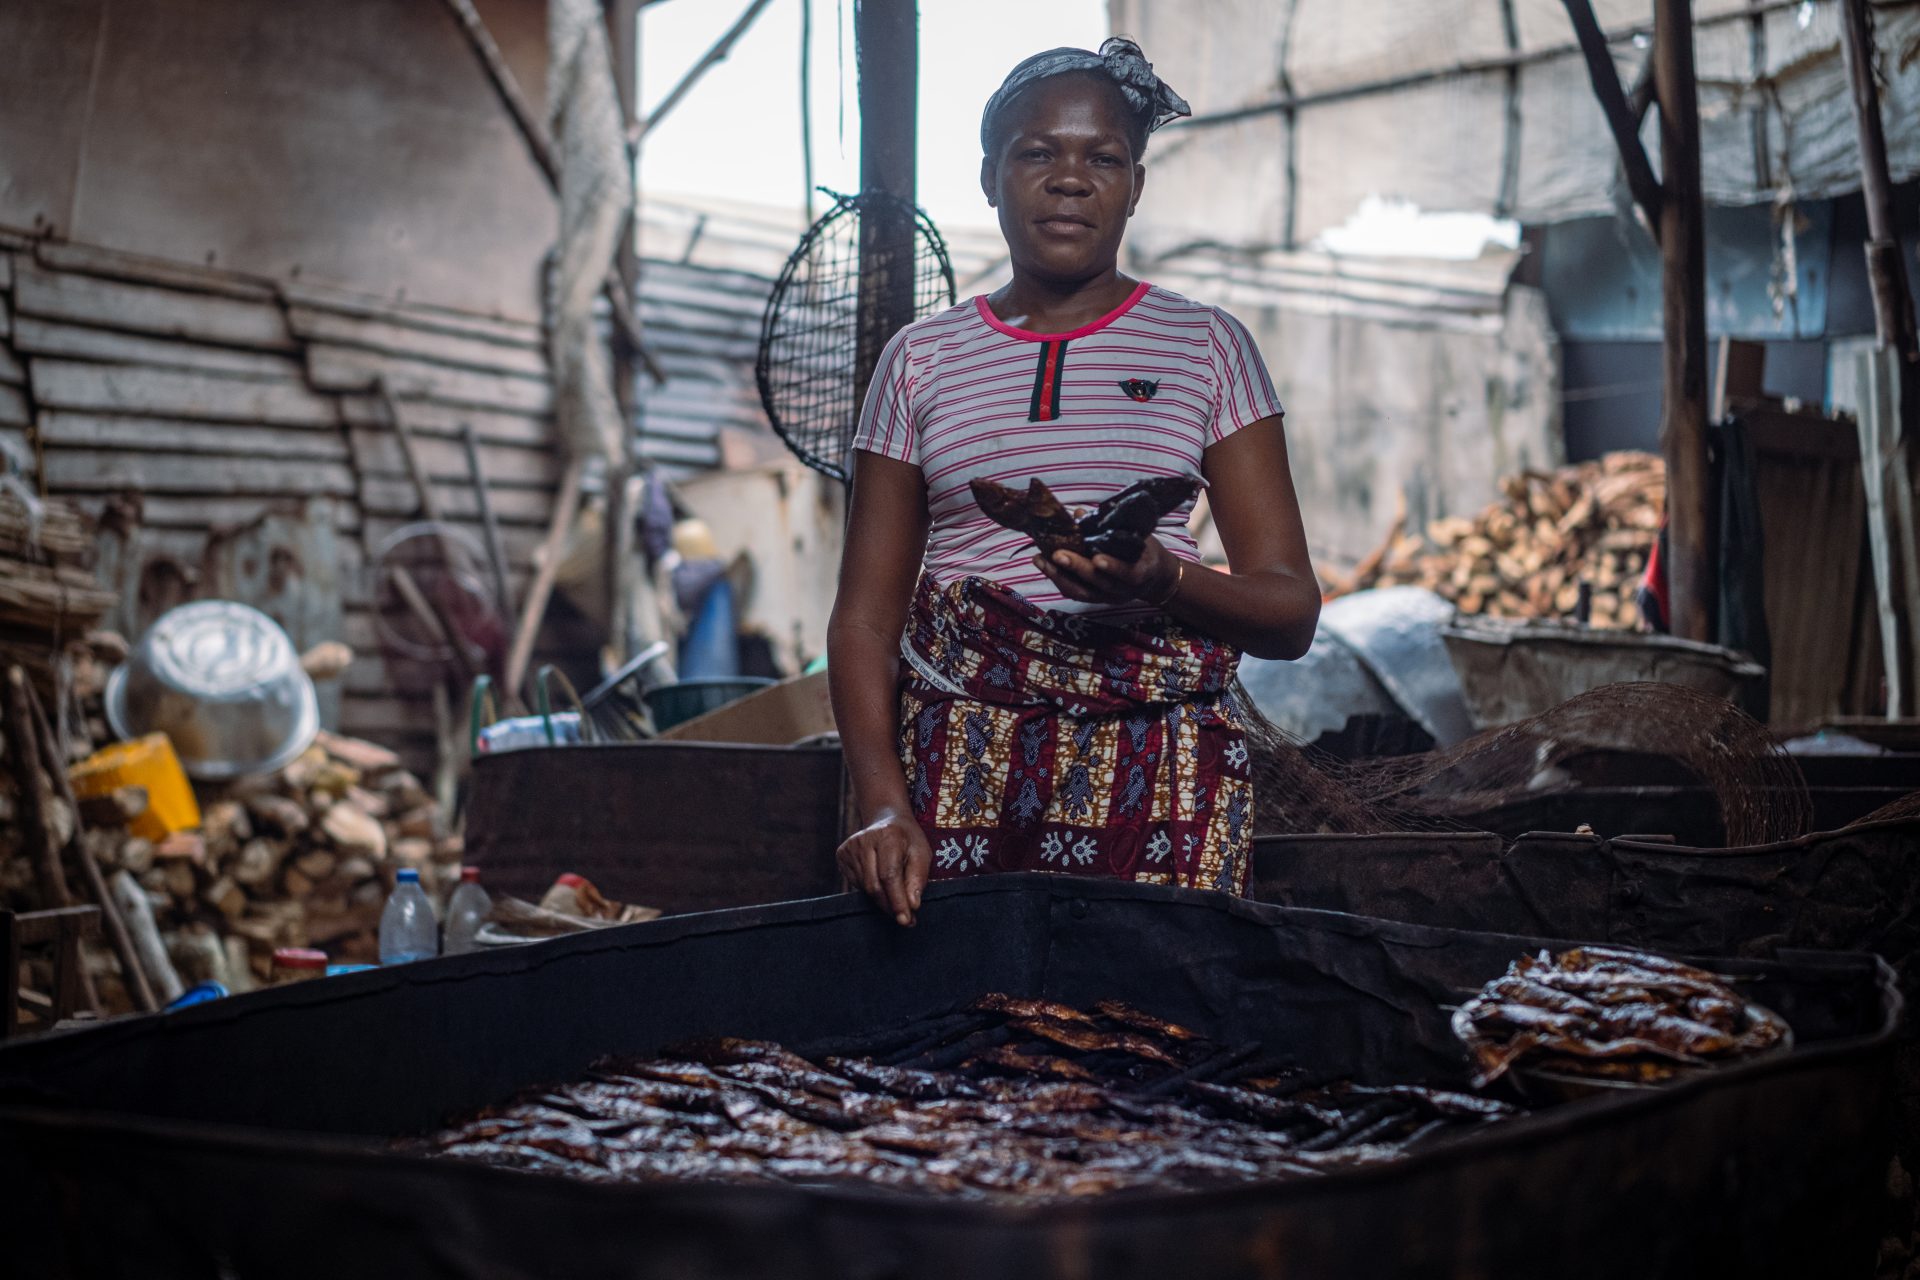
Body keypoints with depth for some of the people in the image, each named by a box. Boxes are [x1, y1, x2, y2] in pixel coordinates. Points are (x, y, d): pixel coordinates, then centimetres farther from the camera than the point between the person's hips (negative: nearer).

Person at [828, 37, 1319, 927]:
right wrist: (883, 804, -8)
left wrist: (1164, 584, -17)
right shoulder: (921, 359, 13)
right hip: (957, 753, 1)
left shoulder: (1207, 346, 10)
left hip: (1157, 773, -1)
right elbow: (866, 614, 8)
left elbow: (1291, 611, 4)